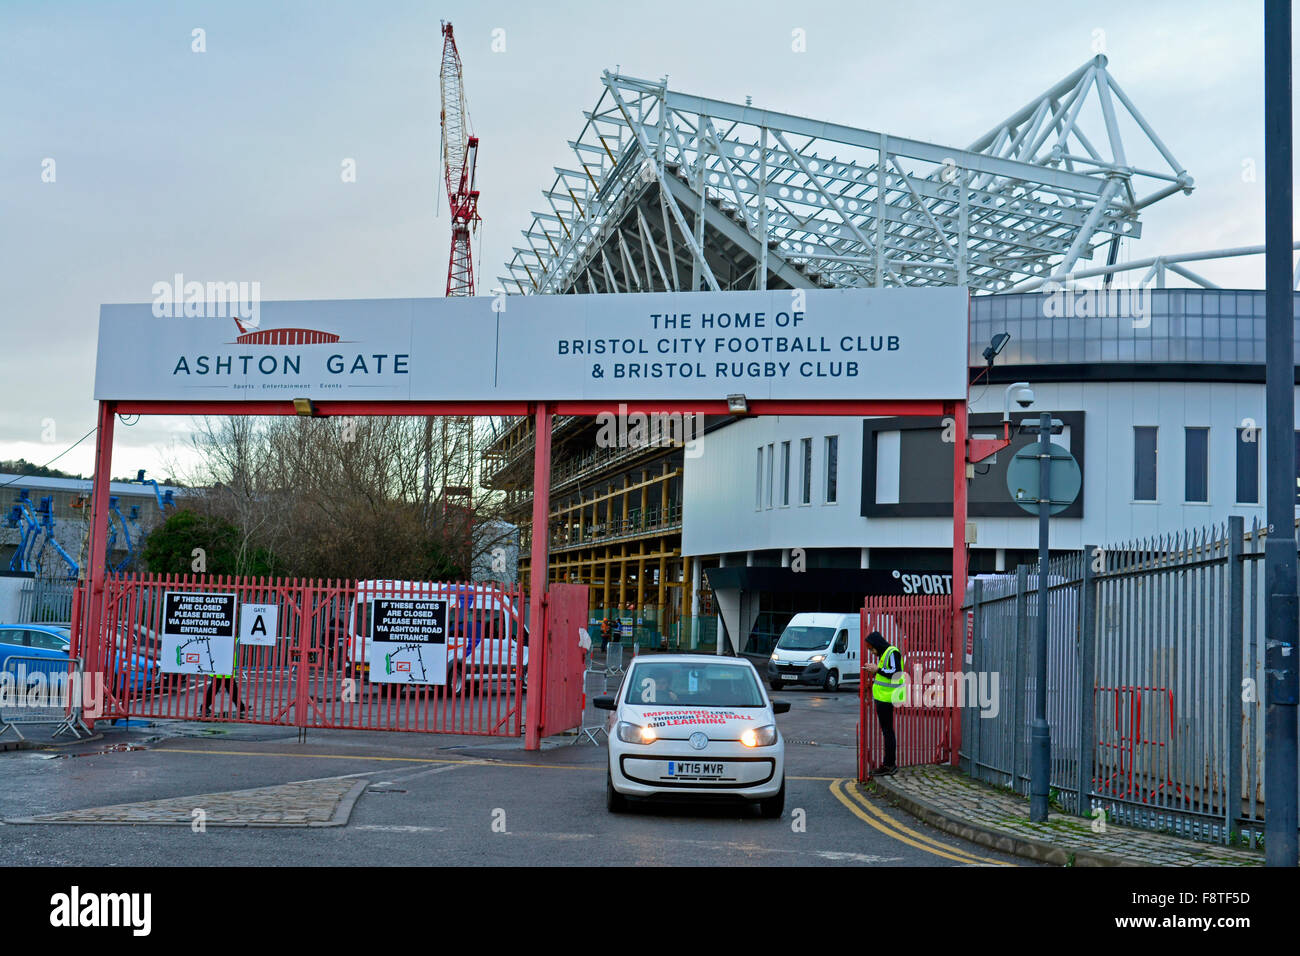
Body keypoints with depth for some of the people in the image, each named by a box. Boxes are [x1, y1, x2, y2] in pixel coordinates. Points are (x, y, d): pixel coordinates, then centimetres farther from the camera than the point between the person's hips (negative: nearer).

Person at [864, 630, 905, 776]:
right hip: (882, 698, 10)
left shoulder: (892, 652, -12)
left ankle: (889, 765, -3)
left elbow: (896, 672, -21)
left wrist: (878, 669, -17)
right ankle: (890, 763, 19)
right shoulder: (884, 653, 19)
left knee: (887, 731, -6)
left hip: (886, 698, -10)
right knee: (886, 731, 13)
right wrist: (874, 672, 12)